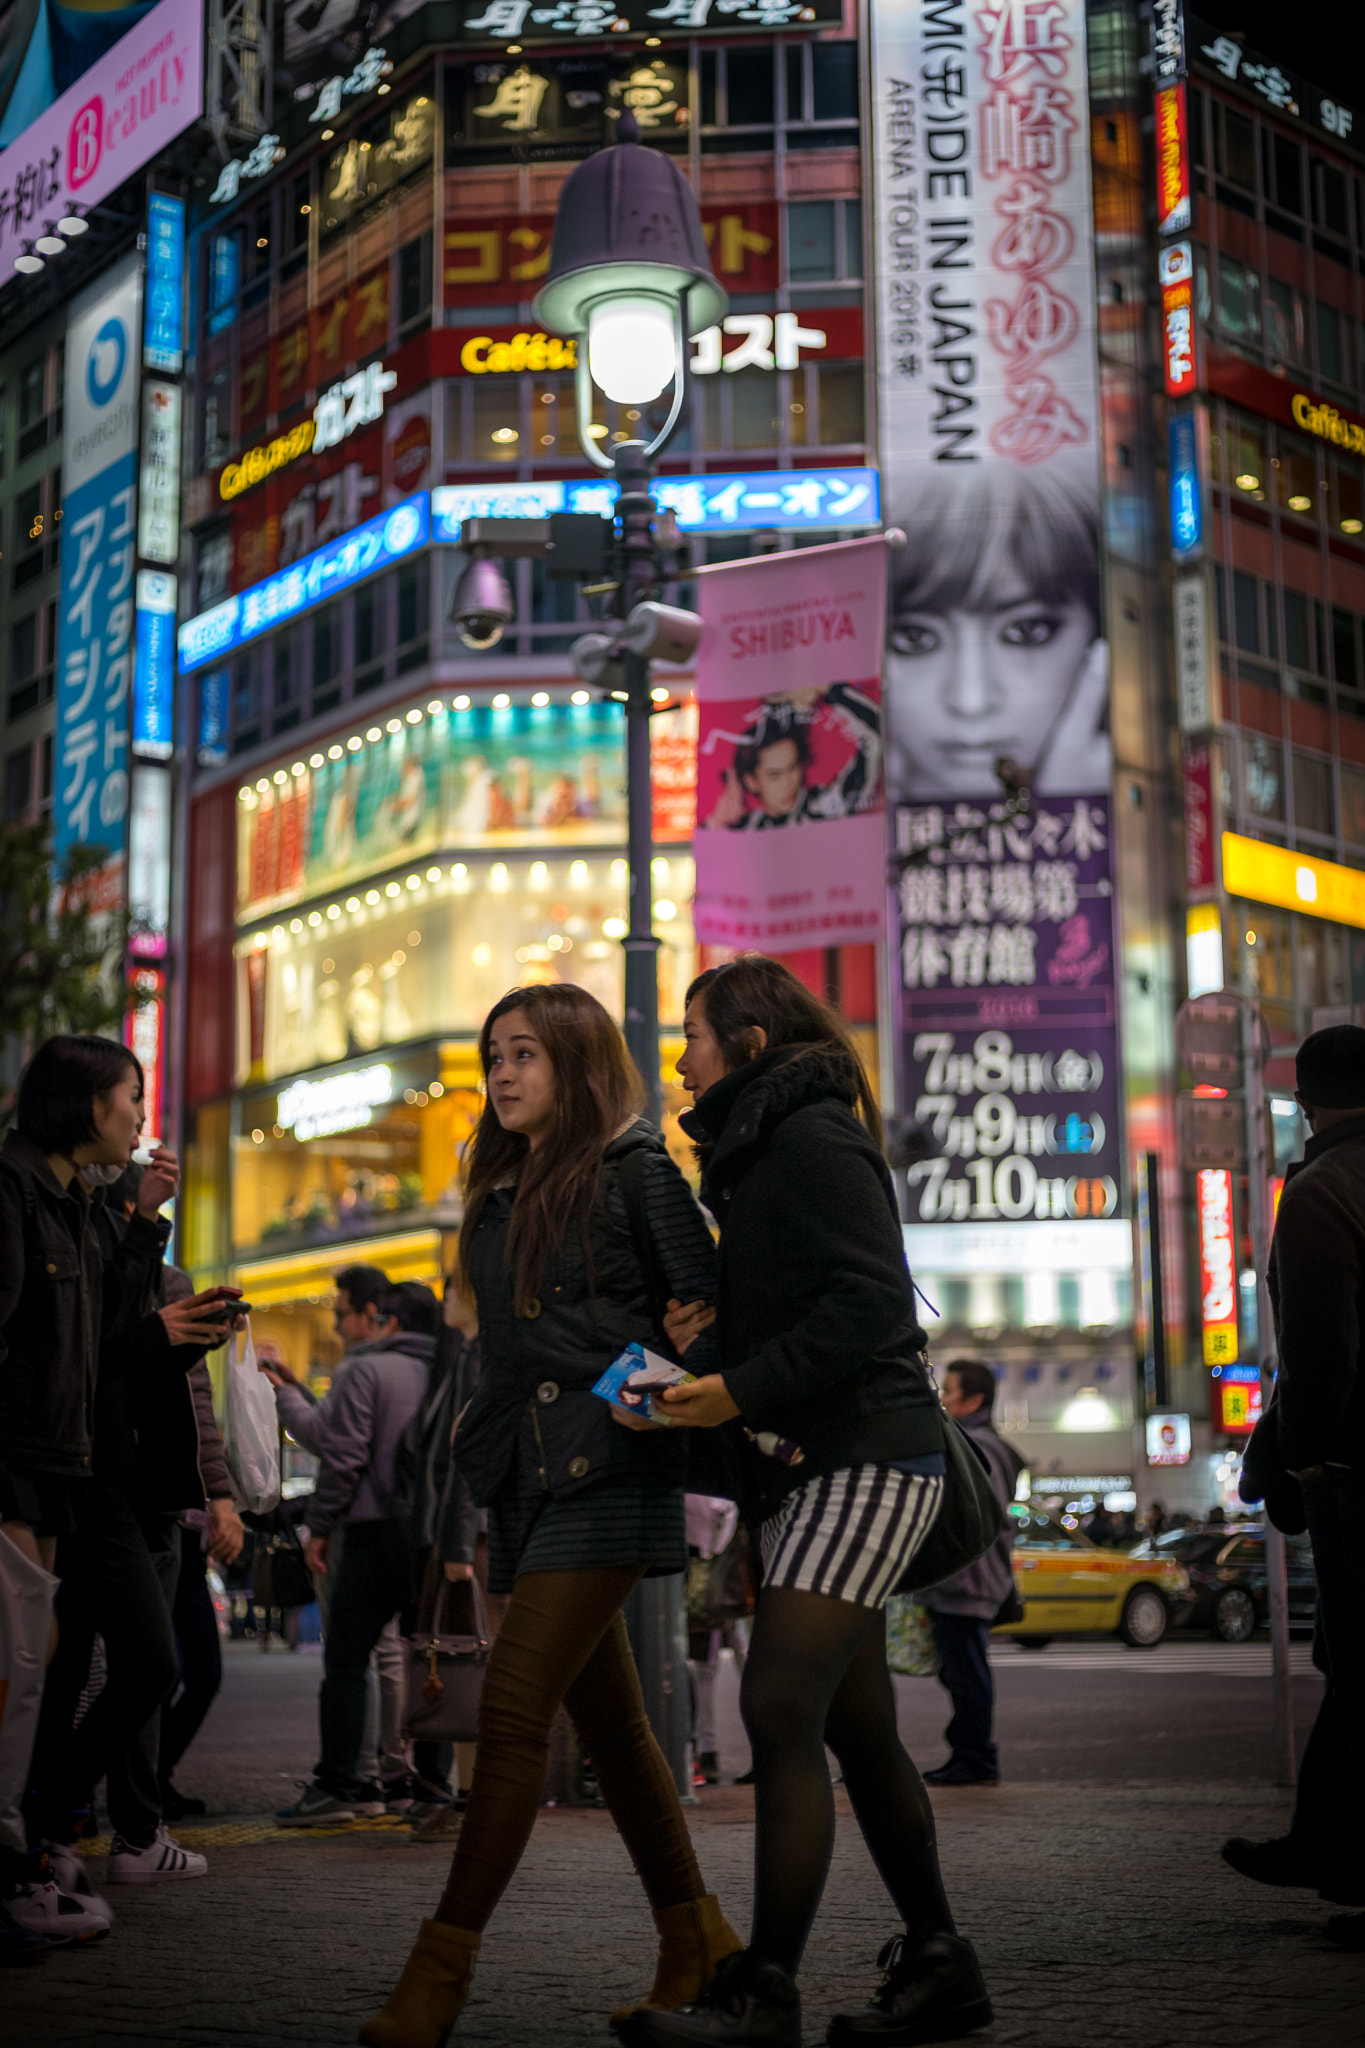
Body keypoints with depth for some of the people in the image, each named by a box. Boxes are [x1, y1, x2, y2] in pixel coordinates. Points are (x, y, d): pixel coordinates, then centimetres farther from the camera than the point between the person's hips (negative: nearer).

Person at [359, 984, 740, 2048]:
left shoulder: (635, 1168, -2)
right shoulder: (503, 1192, 19)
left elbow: (707, 1308, -4)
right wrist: (484, 1447, 11)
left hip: (609, 1470, -8)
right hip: (528, 1477, 8)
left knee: (515, 1703, -14)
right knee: (607, 1717, 10)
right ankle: (697, 1941, 21)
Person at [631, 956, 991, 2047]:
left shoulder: (814, 1139, -11)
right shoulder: (757, 1150, 20)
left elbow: (873, 1304, -20)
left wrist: (741, 1391, -19)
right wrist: (713, 1320, 4)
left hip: (866, 1459, -10)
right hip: (818, 1466, 10)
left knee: (781, 1711, -14)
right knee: (854, 1727, 10)